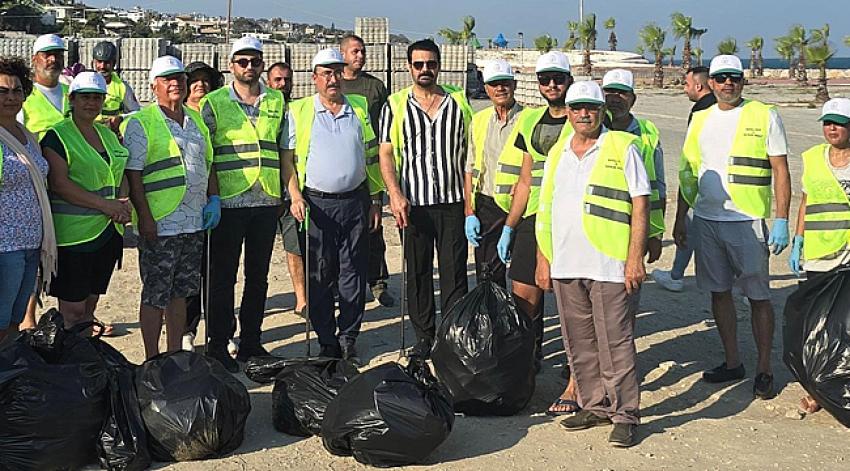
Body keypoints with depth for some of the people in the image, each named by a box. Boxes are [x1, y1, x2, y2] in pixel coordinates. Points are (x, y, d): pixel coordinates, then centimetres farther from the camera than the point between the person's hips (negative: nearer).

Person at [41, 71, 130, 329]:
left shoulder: (108, 135, 15)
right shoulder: (57, 136, -6)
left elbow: (120, 175, 24)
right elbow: (60, 184, -16)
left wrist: (123, 203, 2)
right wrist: (105, 205, -19)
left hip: (109, 233, 7)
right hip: (74, 235, -7)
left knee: (89, 307, 14)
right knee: (72, 310, -4)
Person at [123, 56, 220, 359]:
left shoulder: (196, 119, 14)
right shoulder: (141, 122, -6)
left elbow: (208, 162, 22)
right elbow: (133, 174, -11)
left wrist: (214, 198, 9)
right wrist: (145, 217, -16)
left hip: (195, 221, 6)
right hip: (159, 223, -6)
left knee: (180, 291, 14)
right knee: (155, 295, 1)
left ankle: (176, 353, 24)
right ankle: (152, 360, 11)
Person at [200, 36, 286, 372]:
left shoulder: (277, 101, 10)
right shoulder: (213, 103, 0)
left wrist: (284, 193, 10)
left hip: (266, 202, 4)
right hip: (229, 202, -3)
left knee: (258, 275, 11)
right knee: (223, 277, 2)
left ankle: (251, 341, 23)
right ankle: (218, 344, 11)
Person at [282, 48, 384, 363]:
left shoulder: (360, 108, 10)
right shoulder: (299, 111, 3)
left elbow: (371, 156, 13)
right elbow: (287, 158, 2)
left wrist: (375, 201, 10)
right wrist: (295, 196, -10)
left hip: (355, 201, 2)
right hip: (317, 204, -2)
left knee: (354, 275, 3)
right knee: (320, 277, 3)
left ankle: (348, 340, 13)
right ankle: (327, 343, 13)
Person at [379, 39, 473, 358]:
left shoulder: (458, 102, 7)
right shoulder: (395, 105, 4)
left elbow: (469, 151, 10)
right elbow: (386, 153, 0)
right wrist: (395, 194, -14)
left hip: (453, 201, 0)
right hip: (413, 203, 0)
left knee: (454, 271, 0)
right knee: (418, 272, 7)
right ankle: (424, 336, 18)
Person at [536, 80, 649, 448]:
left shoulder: (623, 147, -1)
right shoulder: (557, 154, 14)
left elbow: (640, 205, -5)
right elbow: (545, 210, 17)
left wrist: (635, 257, -12)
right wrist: (543, 259, 13)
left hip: (609, 265, -5)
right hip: (565, 265, 6)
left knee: (615, 342, -3)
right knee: (579, 343, 12)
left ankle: (624, 415, 6)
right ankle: (594, 406, 24)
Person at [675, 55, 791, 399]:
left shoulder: (764, 116, -1)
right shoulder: (700, 120, 12)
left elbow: (781, 172, -3)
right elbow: (688, 174, 17)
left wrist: (782, 221, -9)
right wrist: (680, 219, 14)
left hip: (748, 221, -5)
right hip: (706, 220, 5)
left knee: (758, 296, 0)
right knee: (719, 292, 10)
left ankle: (764, 369, 10)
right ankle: (732, 363, 22)